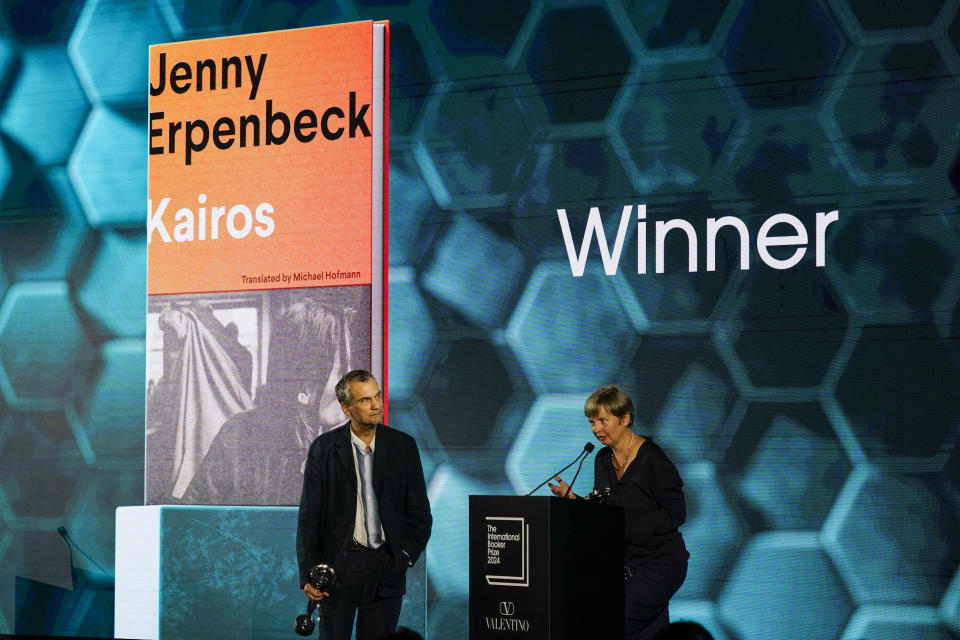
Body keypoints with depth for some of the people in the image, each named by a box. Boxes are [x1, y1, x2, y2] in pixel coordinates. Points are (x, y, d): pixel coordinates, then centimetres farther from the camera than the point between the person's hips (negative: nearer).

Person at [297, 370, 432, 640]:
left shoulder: (403, 446, 4)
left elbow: (420, 513, 8)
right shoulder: (324, 448, 0)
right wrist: (308, 574, -5)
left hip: (385, 567, 1)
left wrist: (405, 556, -5)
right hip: (337, 565, -1)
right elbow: (309, 516, 1)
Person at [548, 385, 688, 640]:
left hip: (659, 561, -8)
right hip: (626, 562, 8)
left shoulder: (652, 458, -15)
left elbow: (675, 513, -16)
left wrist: (625, 532, -20)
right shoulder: (603, 459, 8)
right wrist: (572, 497, -5)